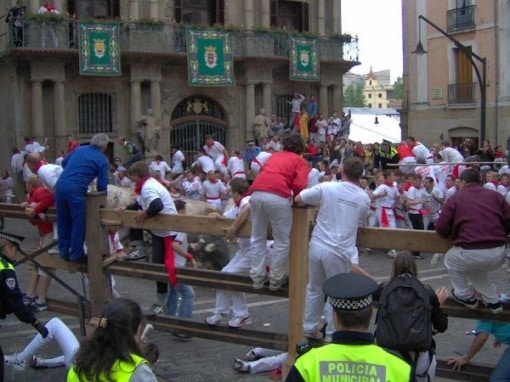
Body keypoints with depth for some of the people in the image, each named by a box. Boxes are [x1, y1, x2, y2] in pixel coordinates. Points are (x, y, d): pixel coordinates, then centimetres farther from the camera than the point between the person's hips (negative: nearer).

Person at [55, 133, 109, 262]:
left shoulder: (79, 149, 19)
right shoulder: (102, 160, 3)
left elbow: (64, 163, 34)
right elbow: (102, 185, 1)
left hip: (61, 185, 6)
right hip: (75, 189, -6)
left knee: (63, 221, 17)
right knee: (78, 223, 7)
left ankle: (64, 251, 27)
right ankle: (76, 254, 13)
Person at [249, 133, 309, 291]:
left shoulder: (274, 156, 32)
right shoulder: (301, 161, 16)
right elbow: (299, 186, 1)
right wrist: (296, 197, 19)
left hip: (256, 193, 5)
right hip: (278, 196, -5)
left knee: (257, 238, 18)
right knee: (282, 241, 10)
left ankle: (257, 277, 21)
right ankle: (276, 279, 16)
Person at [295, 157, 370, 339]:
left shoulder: (326, 188, -4)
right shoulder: (364, 198, 1)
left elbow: (298, 199, 1)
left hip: (317, 247, 2)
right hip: (339, 252, -2)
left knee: (314, 289, 18)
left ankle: (310, 327, 28)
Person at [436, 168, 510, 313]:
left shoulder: (455, 198, 3)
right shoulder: (496, 196, 11)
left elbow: (441, 228, 1)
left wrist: (455, 234, 22)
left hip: (471, 253, -4)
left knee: (450, 261, 31)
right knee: (475, 267, 37)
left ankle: (466, 296, 34)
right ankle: (493, 301, 35)